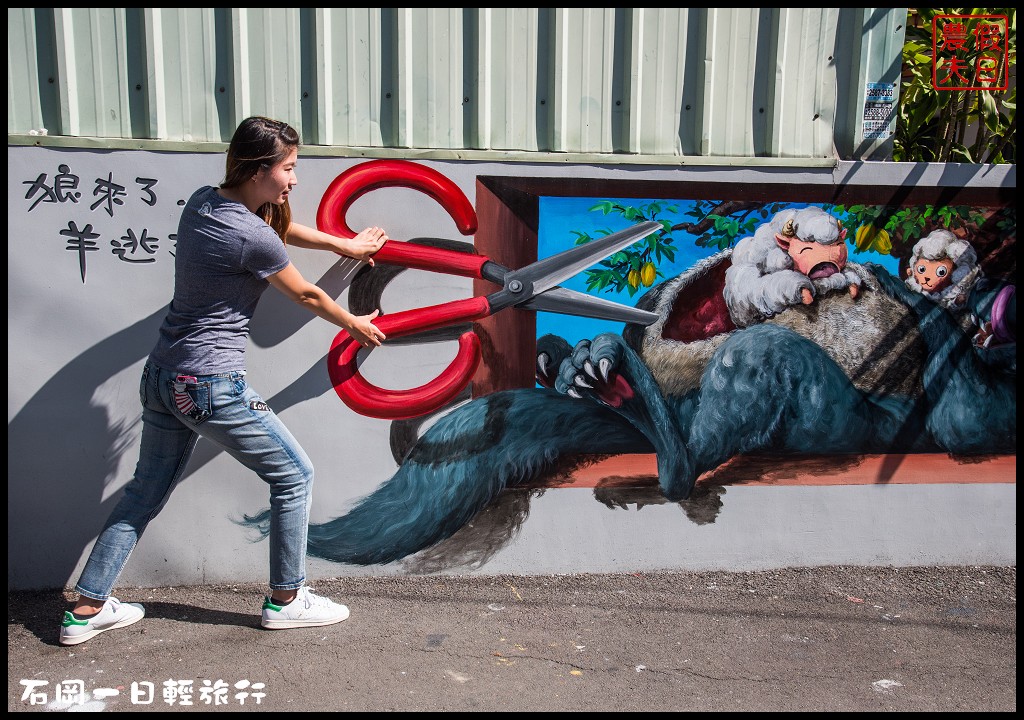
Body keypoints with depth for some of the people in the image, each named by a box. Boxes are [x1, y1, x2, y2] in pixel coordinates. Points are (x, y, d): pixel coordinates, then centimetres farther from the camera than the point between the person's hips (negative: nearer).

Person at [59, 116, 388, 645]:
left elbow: (278, 229, 22)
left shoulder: (201, 202, 6)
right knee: (293, 476, 7)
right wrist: (355, 325, 16)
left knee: (146, 491, 21)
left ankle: (86, 610, 30)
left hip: (161, 376, 9)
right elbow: (306, 295, -2)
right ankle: (285, 600, 20)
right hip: (212, 384, -9)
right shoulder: (253, 238, -18)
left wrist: (343, 244, 31)